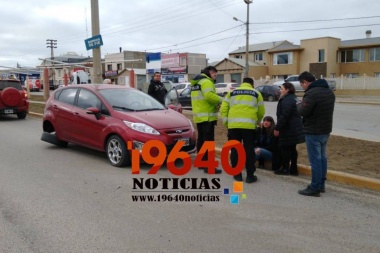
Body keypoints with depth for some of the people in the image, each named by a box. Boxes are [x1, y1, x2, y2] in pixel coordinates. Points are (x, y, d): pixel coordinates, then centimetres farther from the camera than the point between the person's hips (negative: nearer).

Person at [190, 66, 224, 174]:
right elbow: (209, 96, -27)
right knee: (208, 140, -10)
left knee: (201, 139, 15)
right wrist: (221, 100, -11)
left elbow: (201, 98, 14)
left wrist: (215, 104, 3)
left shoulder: (197, 82, 21)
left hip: (199, 116, 10)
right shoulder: (206, 81, -10)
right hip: (207, 116, -10)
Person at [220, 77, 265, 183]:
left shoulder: (231, 93, 18)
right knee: (249, 150, 4)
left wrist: (226, 122, 15)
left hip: (233, 125, 1)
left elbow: (223, 109, 10)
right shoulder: (256, 93, 16)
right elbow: (261, 112, 17)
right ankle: (250, 175, 7)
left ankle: (237, 174, 15)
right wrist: (258, 121, 35)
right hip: (249, 126, -1)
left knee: (235, 150, 9)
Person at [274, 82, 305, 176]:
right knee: (292, 148, 13)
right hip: (295, 128, 10)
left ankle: (285, 169, 7)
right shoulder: (294, 98, 16)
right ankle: (293, 169, 19)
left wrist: (277, 128, -19)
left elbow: (284, 116, -23)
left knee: (285, 148, -1)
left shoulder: (287, 100, -17)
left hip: (289, 129, -10)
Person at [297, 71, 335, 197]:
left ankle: (315, 188, 4)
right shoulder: (329, 91, 11)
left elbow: (302, 112, -22)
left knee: (315, 160, -3)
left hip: (314, 132, -9)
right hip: (326, 130, 10)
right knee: (322, 157, 17)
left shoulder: (311, 93, -21)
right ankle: (321, 184, 27)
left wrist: (301, 104, -1)